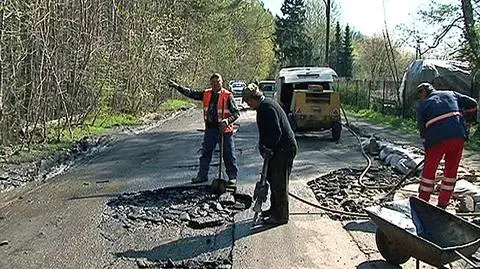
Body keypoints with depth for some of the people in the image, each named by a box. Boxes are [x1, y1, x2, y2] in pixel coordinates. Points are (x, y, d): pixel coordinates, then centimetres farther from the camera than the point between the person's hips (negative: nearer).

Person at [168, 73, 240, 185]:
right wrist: (177, 86, -3)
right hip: (210, 129, 5)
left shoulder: (227, 96, -10)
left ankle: (233, 177, 17)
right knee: (205, 153, 13)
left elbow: (236, 113, -10)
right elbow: (190, 93, 6)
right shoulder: (206, 94, 4)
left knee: (228, 155, 4)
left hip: (224, 130, -5)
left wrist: (227, 121, -25)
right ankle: (202, 175, 26)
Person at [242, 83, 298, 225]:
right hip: (278, 148, 11)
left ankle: (281, 216, 10)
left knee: (280, 183, -2)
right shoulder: (264, 106, 12)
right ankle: (274, 209, 34)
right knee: (272, 178, 19)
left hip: (285, 149, -11)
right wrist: (262, 146, 9)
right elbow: (264, 131, 19)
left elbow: (277, 132, -28)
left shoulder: (267, 108, -21)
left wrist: (267, 148, -17)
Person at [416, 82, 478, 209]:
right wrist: (467, 121, 26)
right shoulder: (451, 94, 21)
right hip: (459, 136, 3)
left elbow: (422, 128, 9)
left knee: (429, 170, 12)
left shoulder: (423, 105, 12)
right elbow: (472, 104, 14)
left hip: (438, 139, -3)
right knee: (451, 170, 16)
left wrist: (427, 147, 15)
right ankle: (442, 204, 20)